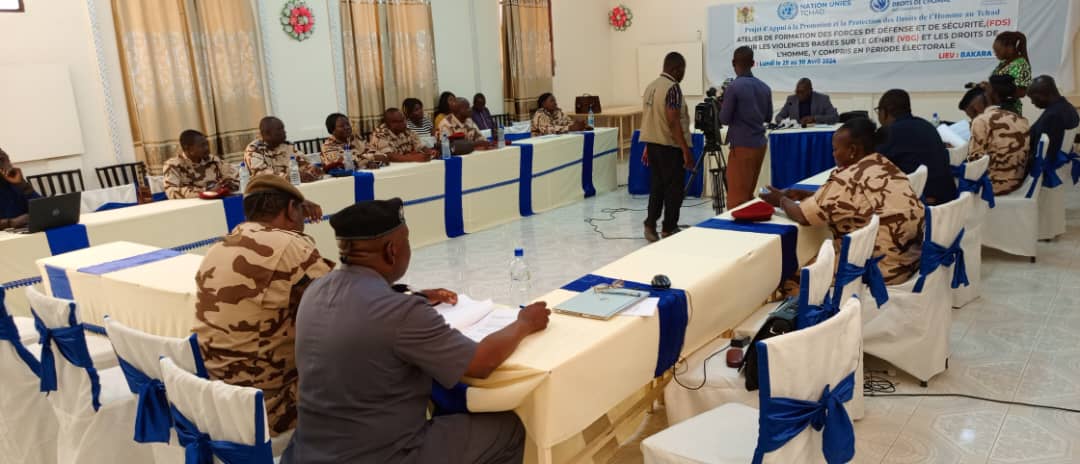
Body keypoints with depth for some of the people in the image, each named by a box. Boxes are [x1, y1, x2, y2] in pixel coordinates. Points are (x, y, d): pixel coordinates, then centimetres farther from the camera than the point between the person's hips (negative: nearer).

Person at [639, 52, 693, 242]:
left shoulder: (650, 87, 10)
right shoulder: (673, 88, -16)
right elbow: (673, 122, -21)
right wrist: (686, 151, -19)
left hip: (653, 144, 8)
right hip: (670, 146, -8)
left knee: (656, 186, 13)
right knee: (674, 189, 1)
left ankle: (650, 225, 11)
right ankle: (669, 230, 7)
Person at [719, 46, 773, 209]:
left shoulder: (734, 87, -13)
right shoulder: (765, 88, 7)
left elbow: (724, 119, -9)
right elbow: (768, 117, 17)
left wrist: (723, 105, 9)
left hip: (742, 146, -7)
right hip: (760, 144, 7)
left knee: (737, 195, -3)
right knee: (748, 193, 16)